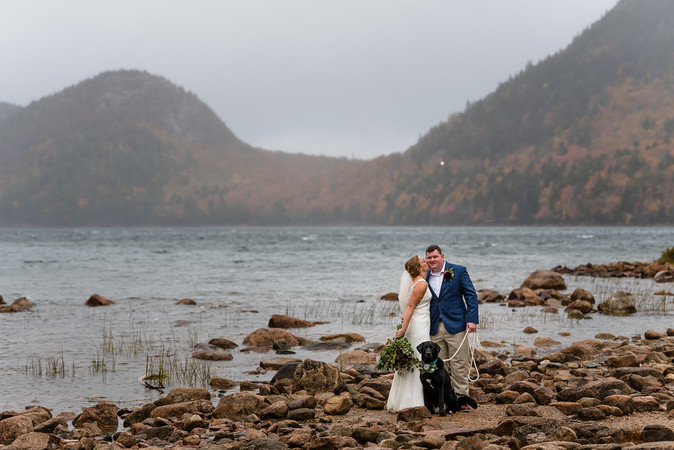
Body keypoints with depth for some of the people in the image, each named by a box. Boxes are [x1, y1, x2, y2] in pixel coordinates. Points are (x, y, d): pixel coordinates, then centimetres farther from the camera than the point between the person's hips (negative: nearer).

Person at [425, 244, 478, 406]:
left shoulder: (458, 271, 0)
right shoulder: (424, 277, 9)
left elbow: (471, 295, -1)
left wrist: (472, 319, -10)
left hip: (455, 325, -3)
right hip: (435, 328, 3)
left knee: (459, 364, -2)